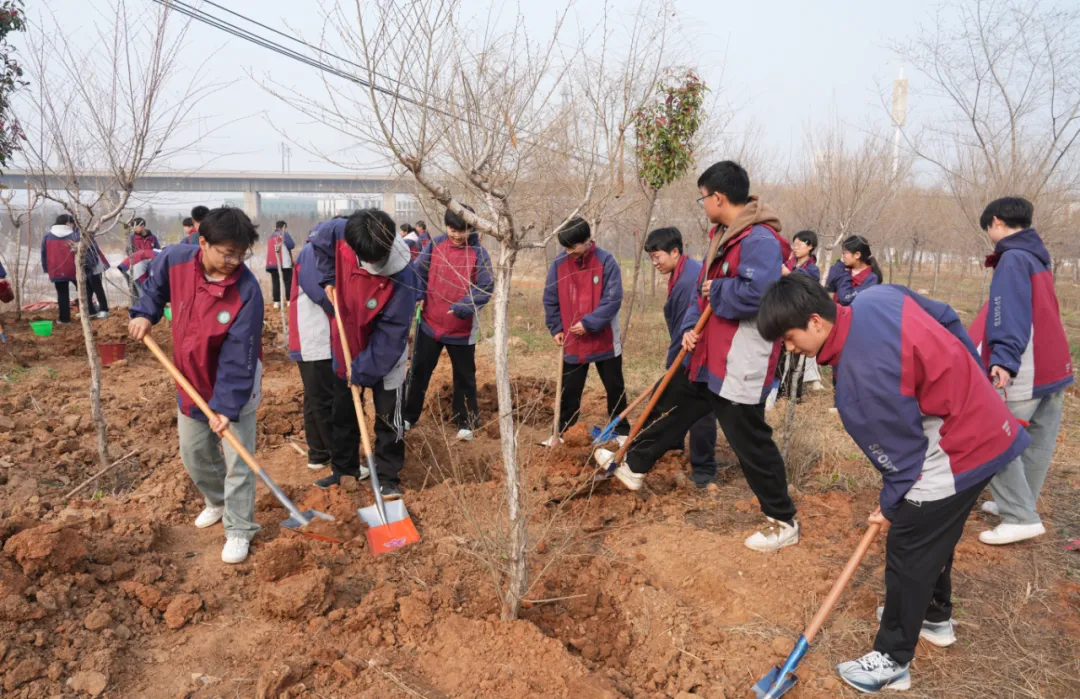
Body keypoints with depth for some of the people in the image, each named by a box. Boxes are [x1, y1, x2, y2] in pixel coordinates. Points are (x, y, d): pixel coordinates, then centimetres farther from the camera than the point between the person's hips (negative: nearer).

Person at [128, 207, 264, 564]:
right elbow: (156, 282, 13)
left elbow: (239, 357, -27)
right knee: (193, 454, 21)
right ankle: (216, 501, 47)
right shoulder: (175, 260, -15)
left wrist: (227, 406, -28)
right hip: (191, 382, 6)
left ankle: (239, 530, 17)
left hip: (233, 387, -5)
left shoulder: (247, 291, -28)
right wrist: (145, 313, -1)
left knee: (237, 462, 1)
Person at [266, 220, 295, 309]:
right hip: (284, 263, -5)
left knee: (275, 282, 4)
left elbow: (270, 249, 20)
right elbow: (291, 245, -11)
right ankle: (289, 300, -2)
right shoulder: (284, 234, 0)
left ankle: (276, 301, -1)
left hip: (272, 263, 5)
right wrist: (293, 244, 8)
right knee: (288, 281, 2)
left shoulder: (271, 236, 19)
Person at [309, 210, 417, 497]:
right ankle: (344, 468, 39)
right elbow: (319, 237, 4)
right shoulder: (342, 234, -21)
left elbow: (390, 333, -26)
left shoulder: (402, 278, -32)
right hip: (345, 348, 5)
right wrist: (329, 278, -4)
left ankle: (388, 478, 23)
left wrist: (362, 371, -21)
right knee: (342, 414, 19)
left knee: (388, 419, 6)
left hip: (384, 357, -5)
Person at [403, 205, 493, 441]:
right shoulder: (434, 246, -2)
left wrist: (464, 307, -27)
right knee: (419, 371, 13)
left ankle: (466, 422, 26)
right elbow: (418, 272, 4)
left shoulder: (479, 253, -10)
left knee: (464, 377, 11)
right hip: (430, 323, 2)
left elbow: (485, 288, -14)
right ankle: (409, 416, 29)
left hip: (463, 328, -2)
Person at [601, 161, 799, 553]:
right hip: (709, 355, 10)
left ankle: (784, 523, 16)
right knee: (672, 407, 21)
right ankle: (634, 466, 41)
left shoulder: (760, 239, -20)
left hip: (742, 363, -10)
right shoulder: (723, 236, 13)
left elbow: (756, 293, -34)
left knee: (749, 439, -1)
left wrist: (718, 292, -16)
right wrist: (690, 328, 2)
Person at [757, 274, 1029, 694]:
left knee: (908, 551, 1)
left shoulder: (860, 380, -30)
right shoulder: (879, 297, -6)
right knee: (935, 536, 25)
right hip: (984, 426, 10)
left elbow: (902, 451, -20)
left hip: (958, 454, -10)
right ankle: (935, 616, 46)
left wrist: (890, 505, -2)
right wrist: (969, 383, 18)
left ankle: (892, 662, 16)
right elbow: (948, 320, 9)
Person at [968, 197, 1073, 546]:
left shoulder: (1013, 258, -12)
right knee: (1037, 441, 14)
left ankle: (1022, 517, -4)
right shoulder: (1038, 257, 17)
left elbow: (1010, 314, -24)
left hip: (1026, 371, -10)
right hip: (1054, 365, 10)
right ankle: (1018, 505, 25)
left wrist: (1004, 359, -33)